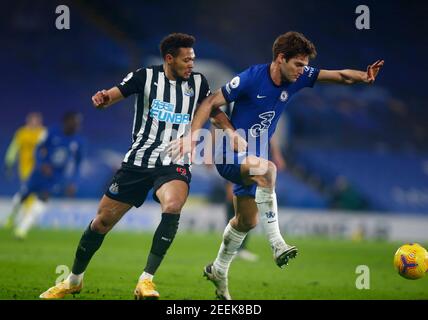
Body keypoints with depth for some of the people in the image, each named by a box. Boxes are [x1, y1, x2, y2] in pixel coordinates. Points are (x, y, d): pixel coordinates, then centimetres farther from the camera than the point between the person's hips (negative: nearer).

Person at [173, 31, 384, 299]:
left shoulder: (298, 77, -5)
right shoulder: (251, 78, -21)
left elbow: (339, 75, -6)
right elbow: (212, 103, -16)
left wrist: (364, 77, -27)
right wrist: (192, 137, -26)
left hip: (252, 158, 8)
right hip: (230, 154, -8)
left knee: (247, 221, 16)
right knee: (268, 170, -38)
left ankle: (218, 270, 39)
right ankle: (278, 245, -37)